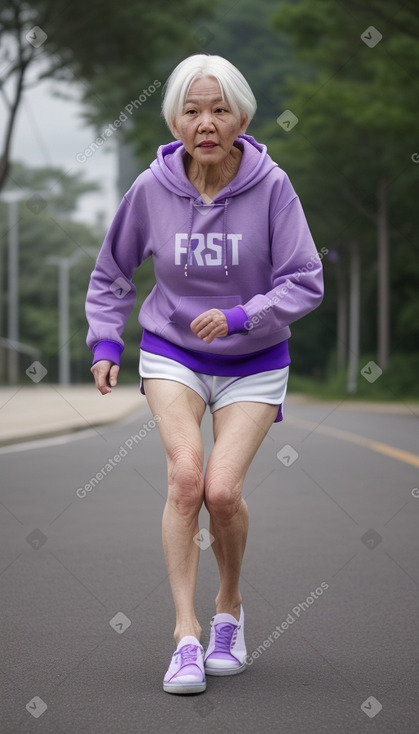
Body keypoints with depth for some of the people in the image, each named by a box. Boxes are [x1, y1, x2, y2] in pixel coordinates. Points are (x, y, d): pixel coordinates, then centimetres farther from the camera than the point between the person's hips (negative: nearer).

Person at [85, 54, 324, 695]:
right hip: (172, 352, 1)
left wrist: (239, 318, -24)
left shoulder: (271, 186, -14)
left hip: (253, 364, -1)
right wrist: (105, 342, -1)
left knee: (222, 490, -14)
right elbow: (111, 273, 9)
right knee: (185, 476, -20)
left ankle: (230, 607, 15)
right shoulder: (152, 189, -8)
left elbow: (306, 282, -12)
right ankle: (187, 635, -15)